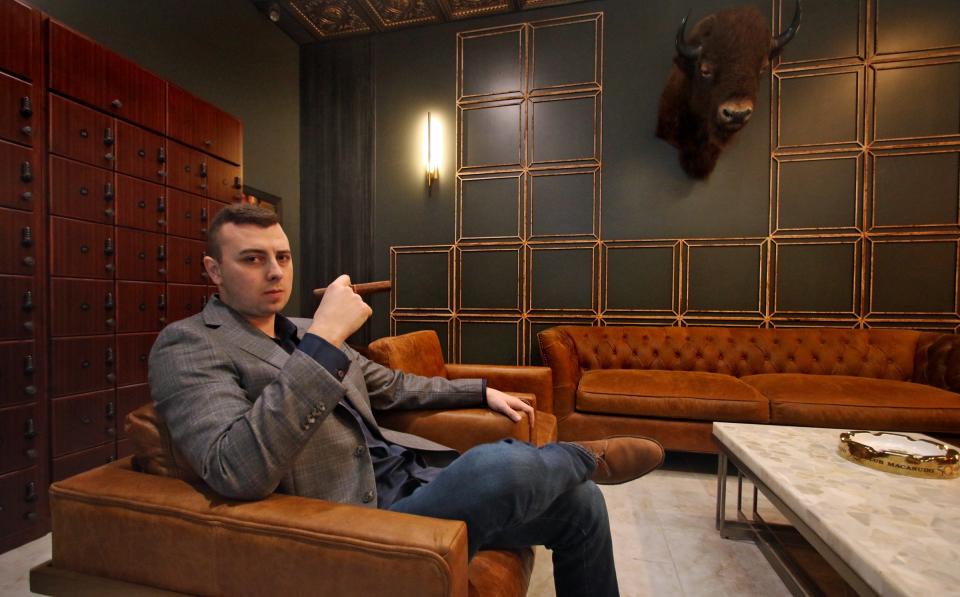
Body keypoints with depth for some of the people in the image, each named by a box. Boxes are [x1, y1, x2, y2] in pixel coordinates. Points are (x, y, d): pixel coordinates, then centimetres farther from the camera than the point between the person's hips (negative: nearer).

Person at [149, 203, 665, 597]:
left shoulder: (303, 333, 16)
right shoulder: (187, 344, -6)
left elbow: (393, 386, 24)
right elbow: (238, 474, -24)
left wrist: (481, 391, 23)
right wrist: (323, 341, -27)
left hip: (409, 477, 7)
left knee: (581, 502, 2)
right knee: (500, 465, -34)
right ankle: (586, 456, 3)